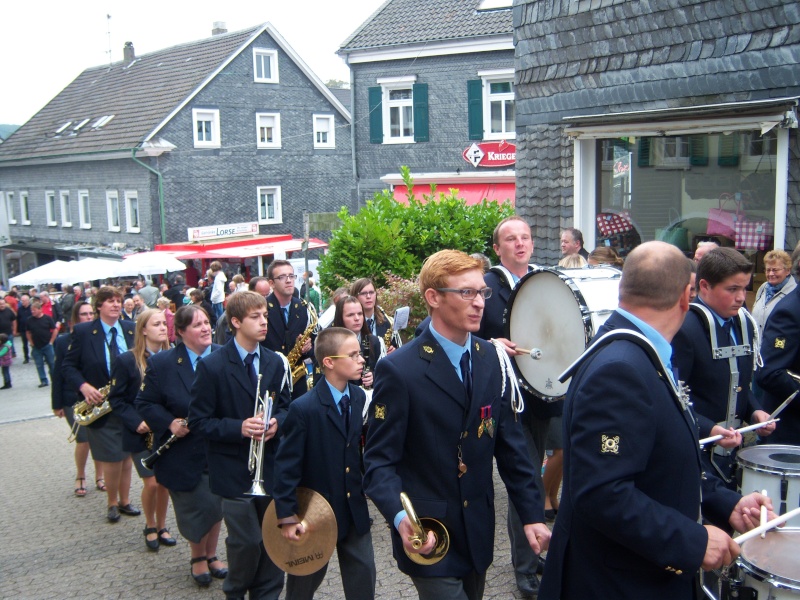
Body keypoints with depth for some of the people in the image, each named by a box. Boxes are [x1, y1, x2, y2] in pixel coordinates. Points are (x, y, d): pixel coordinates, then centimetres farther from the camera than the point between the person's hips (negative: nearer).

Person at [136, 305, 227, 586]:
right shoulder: (161, 363, -8)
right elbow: (145, 403, -4)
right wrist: (170, 423, -18)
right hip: (185, 454, -2)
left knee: (216, 505, 16)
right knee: (197, 508, 8)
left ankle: (211, 554, 40)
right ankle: (198, 557, 35)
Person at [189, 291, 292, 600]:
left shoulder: (275, 363, 5)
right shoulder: (211, 366, -9)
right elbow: (199, 422, -8)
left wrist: (277, 422, -10)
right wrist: (239, 428, -22)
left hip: (271, 466, 4)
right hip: (234, 470, -4)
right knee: (247, 542, -1)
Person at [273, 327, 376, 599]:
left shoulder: (359, 398, -2)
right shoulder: (303, 408, -20)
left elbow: (361, 447, 4)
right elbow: (286, 465, -17)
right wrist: (286, 516, -17)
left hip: (355, 508, 5)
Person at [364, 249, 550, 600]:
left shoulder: (491, 359, 2)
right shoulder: (399, 370, -16)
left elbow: (510, 443, 4)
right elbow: (380, 460, -15)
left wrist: (532, 513, 0)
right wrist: (400, 518, -31)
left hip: (479, 532, 6)